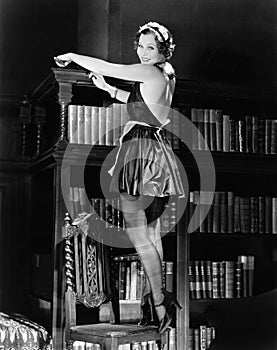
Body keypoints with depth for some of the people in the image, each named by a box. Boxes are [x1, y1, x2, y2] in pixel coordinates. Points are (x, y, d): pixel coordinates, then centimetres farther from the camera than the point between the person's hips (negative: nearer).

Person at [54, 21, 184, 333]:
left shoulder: (150, 72, -11)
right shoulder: (164, 76, 17)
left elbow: (104, 67, -10)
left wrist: (71, 57, 5)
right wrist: (107, 89, 29)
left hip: (141, 152, -10)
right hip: (155, 152, 10)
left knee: (136, 229, -9)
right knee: (150, 231, 11)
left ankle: (159, 302, -9)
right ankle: (153, 298, 17)